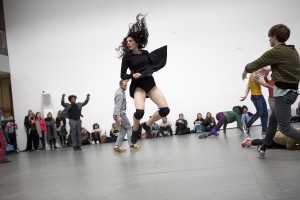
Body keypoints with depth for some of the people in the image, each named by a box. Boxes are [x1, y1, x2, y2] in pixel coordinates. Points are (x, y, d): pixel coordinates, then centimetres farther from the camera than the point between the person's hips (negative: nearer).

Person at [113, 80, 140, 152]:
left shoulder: (120, 91, 15)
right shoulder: (120, 93, -15)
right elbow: (118, 106, -24)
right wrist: (118, 116, -31)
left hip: (119, 114, 10)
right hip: (120, 114, -10)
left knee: (123, 130, 7)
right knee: (129, 128, -5)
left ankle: (117, 146, 0)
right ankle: (132, 145, -7)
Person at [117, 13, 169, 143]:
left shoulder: (145, 53, 11)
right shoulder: (127, 57, 1)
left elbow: (155, 64, 20)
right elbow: (123, 76, 1)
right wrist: (132, 75, -17)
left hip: (150, 83, 4)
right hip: (138, 86, -4)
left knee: (165, 109, -9)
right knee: (139, 111, -28)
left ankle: (147, 125, 16)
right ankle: (135, 130, 5)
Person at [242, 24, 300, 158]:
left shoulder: (275, 51, -15)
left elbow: (258, 63, -5)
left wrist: (246, 70, 15)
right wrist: (268, 69, 41)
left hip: (283, 92, -9)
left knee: (284, 127, -5)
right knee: (273, 120, 20)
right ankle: (263, 148, 31)